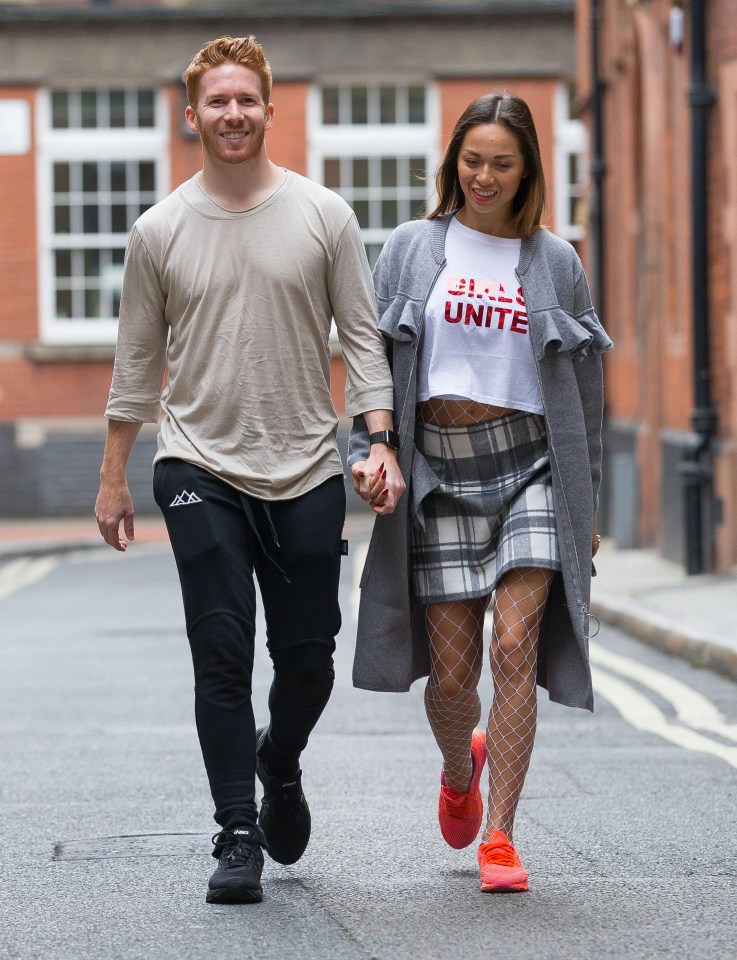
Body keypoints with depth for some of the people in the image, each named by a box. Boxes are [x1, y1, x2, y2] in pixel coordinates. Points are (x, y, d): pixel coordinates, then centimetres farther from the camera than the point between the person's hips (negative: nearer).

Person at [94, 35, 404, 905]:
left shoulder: (322, 217, 3)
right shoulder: (159, 231, 4)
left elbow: (362, 337, 5)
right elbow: (137, 361, 10)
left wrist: (381, 441, -8)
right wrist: (113, 477, 9)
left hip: (306, 473, 1)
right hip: (200, 472, -1)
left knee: (307, 657, 6)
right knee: (222, 659, -6)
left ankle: (280, 762, 37)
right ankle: (238, 837, 0)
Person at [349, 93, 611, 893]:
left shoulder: (554, 262, 8)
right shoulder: (411, 249, 7)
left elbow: (583, 388, 12)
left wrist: (585, 502, 10)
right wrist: (364, 451, -6)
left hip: (529, 467, 0)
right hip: (439, 473, 0)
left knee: (515, 648, -14)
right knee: (451, 675, 0)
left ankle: (499, 838, -7)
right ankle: (460, 768, 36)